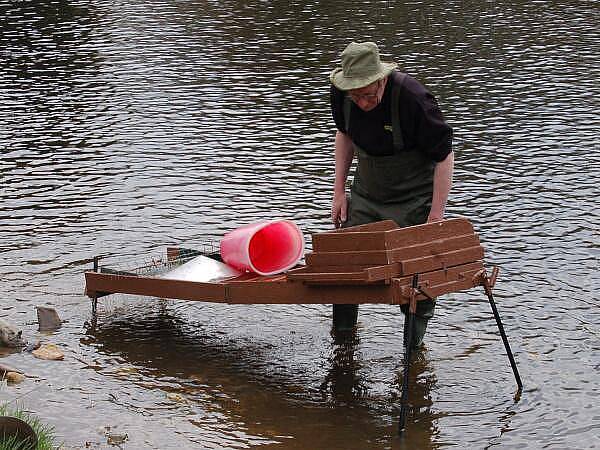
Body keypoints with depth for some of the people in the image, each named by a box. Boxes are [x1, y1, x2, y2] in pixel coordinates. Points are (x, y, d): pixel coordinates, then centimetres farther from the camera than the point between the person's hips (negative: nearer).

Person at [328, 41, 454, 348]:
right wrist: (339, 191, 7)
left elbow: (444, 156, -21)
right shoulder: (341, 93, -13)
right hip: (364, 196, 5)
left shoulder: (412, 98, -29)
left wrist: (436, 215, -22)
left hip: (412, 202, -5)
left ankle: (415, 346, 16)